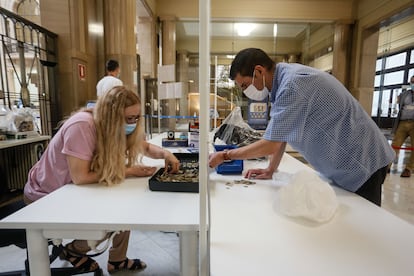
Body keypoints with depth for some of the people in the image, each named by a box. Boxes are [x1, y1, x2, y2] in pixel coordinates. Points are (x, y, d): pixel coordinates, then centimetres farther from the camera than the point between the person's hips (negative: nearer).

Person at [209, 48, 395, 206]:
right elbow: (280, 135, 8)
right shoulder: (283, 81, 2)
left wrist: (224, 155, -16)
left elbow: (270, 145, -27)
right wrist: (270, 170, 6)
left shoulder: (292, 85, -28)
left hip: (361, 165, -9)